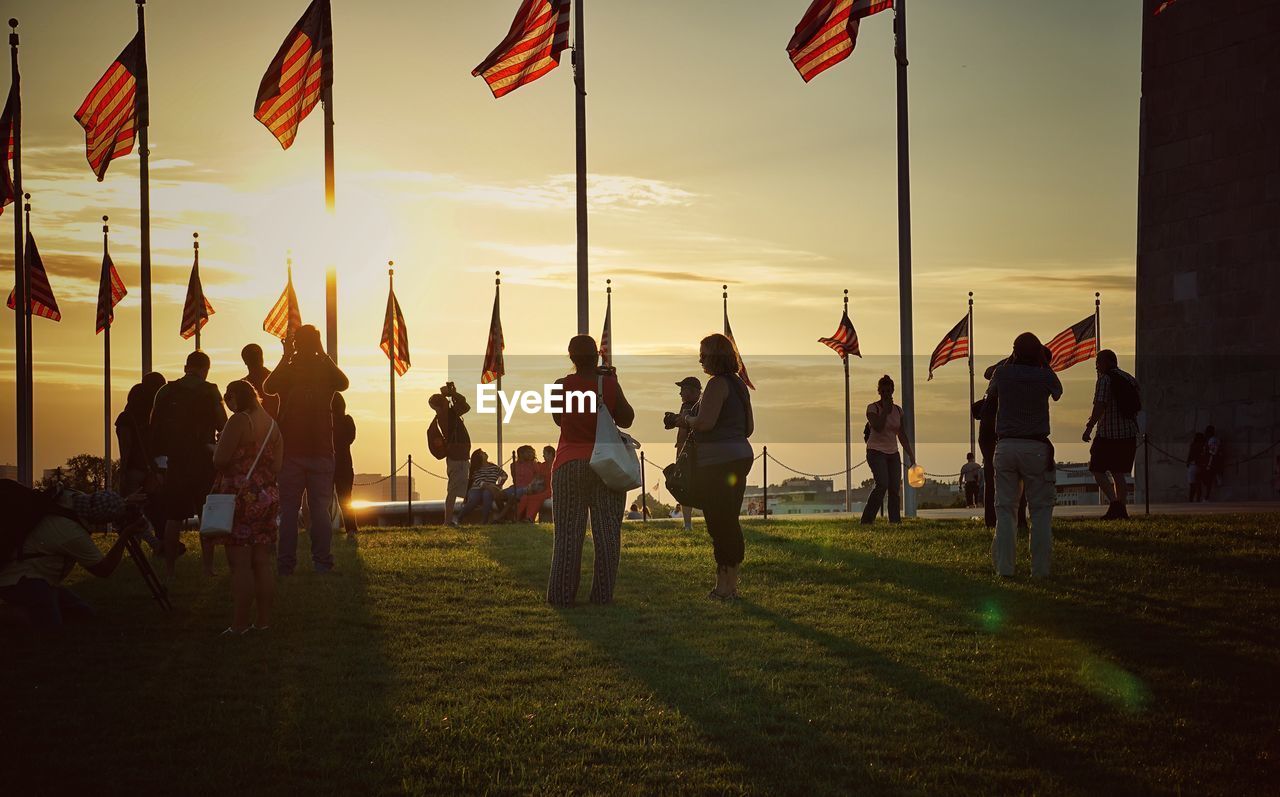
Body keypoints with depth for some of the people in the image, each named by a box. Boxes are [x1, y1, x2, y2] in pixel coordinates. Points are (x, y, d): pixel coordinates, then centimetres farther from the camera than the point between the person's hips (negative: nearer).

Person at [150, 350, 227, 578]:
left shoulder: (166, 392, 4)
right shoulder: (209, 391, -4)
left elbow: (154, 428, 5)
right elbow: (222, 424, -6)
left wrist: (158, 458, 10)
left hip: (174, 462, 2)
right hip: (203, 461, -2)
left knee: (173, 517, 6)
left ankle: (170, 569, 6)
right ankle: (207, 566, 2)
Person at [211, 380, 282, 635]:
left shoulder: (239, 421, -13)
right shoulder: (272, 423, 11)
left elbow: (220, 460, -16)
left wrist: (215, 448, 4)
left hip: (241, 497, -8)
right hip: (268, 497, 8)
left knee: (240, 564, -6)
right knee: (262, 562, 10)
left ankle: (239, 625, -7)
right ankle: (263, 620, 12)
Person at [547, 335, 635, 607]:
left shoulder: (561, 386, -3)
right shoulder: (609, 384, -6)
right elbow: (627, 419, 5)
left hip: (568, 464, 1)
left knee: (567, 533, 3)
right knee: (607, 531, 4)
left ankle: (561, 595, 0)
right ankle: (603, 595, 1)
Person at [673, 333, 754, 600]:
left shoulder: (718, 384, -13)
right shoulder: (738, 384, 15)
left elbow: (705, 422, -22)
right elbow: (749, 427, 20)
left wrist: (687, 420, -4)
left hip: (719, 462, -10)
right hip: (740, 455, 10)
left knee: (719, 525, -6)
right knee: (730, 523, 13)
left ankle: (724, 587, -4)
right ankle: (730, 585, 17)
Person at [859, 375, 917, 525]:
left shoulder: (898, 410, 11)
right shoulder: (873, 408, -5)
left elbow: (902, 435, 14)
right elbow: (878, 427, -22)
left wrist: (911, 455, 11)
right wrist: (885, 409, -17)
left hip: (893, 453, 6)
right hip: (876, 451, -6)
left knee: (895, 488, -4)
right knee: (882, 484, -22)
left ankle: (895, 521, -2)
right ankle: (867, 520, -18)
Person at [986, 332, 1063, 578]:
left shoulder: (1002, 373, 0)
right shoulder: (1044, 376, -3)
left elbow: (990, 393, 23)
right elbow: (1058, 393, 20)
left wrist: (1011, 362, 27)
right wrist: (1044, 363, 24)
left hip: (1005, 445, 1)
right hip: (1036, 447, -1)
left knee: (1005, 508, 5)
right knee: (1041, 509, 4)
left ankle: (1004, 566, -2)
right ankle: (1040, 567, 0)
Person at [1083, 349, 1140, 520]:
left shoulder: (1105, 379, -10)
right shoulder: (1130, 379, 13)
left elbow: (1100, 407, -20)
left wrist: (1089, 427, -16)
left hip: (1108, 433, -7)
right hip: (1129, 434, 7)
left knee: (1098, 470, 1)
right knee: (1118, 473, 13)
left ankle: (1114, 502, -15)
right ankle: (1121, 510, 9)